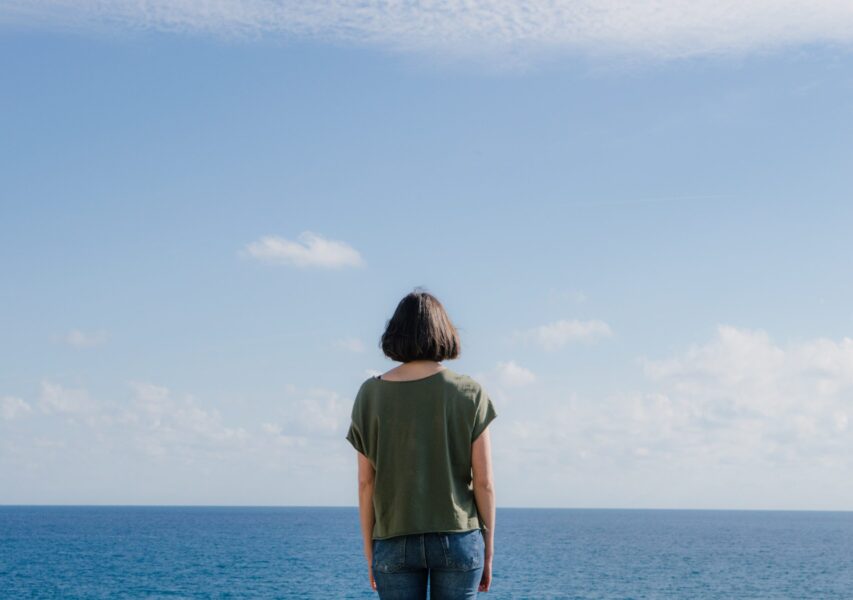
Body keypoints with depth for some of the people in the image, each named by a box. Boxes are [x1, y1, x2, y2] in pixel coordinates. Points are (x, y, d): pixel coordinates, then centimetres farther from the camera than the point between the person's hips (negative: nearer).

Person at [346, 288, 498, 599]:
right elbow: (483, 481, -4)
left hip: (394, 541, 1)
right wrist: (488, 550, 5)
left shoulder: (370, 394, -1)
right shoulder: (469, 393, -4)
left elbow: (366, 483, 0)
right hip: (457, 538, -1)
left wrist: (369, 551, 8)